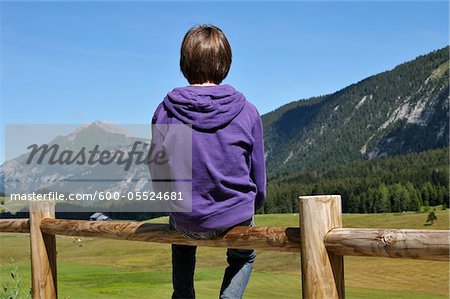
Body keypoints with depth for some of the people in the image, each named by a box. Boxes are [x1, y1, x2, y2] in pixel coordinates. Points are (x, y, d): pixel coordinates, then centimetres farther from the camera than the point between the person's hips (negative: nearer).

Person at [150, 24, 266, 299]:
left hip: (186, 219, 1)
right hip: (235, 217, -1)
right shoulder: (247, 112, -12)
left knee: (181, 233, 39)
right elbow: (258, 178, -3)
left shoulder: (164, 112, -11)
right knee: (244, 256, 34)